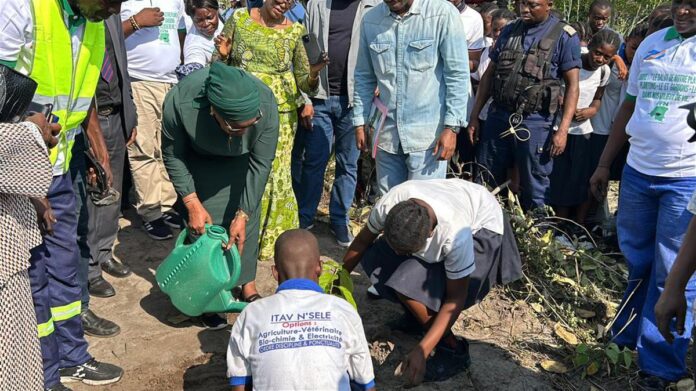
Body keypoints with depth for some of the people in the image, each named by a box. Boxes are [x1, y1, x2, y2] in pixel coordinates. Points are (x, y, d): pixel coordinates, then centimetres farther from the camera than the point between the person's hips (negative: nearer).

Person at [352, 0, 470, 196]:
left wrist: (451, 127, -13)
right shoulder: (370, 20, 5)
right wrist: (360, 122, 10)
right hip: (387, 133, 4)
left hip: (427, 134, -4)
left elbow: (458, 75, -8)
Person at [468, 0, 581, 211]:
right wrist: (474, 116, 9)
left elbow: (572, 85, -5)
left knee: (535, 190, 7)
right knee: (486, 184, 12)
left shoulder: (565, 36, -3)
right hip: (497, 117, 4)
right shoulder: (508, 31, 10)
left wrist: (563, 130, -13)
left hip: (535, 123, -4)